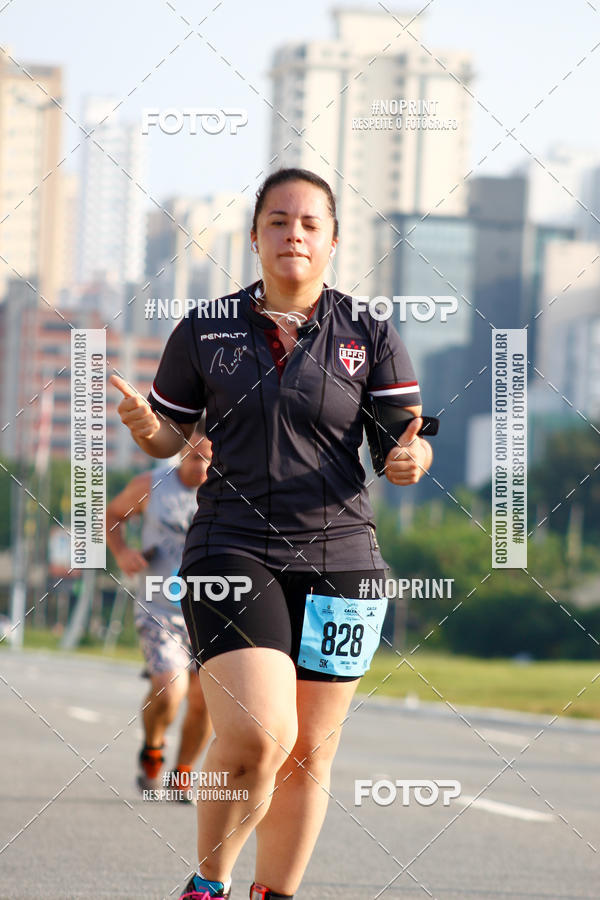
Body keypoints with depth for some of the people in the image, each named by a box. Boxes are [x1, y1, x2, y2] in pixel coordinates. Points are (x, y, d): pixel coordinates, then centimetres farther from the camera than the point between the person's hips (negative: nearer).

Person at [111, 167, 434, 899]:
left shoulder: (369, 336, 4)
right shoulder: (204, 331, 6)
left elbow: (407, 440, 3)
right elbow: (173, 437, 12)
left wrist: (411, 457, -20)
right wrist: (144, 427, -11)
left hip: (338, 560, 2)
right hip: (232, 553, -2)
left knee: (308, 754, 6)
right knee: (257, 736, -18)